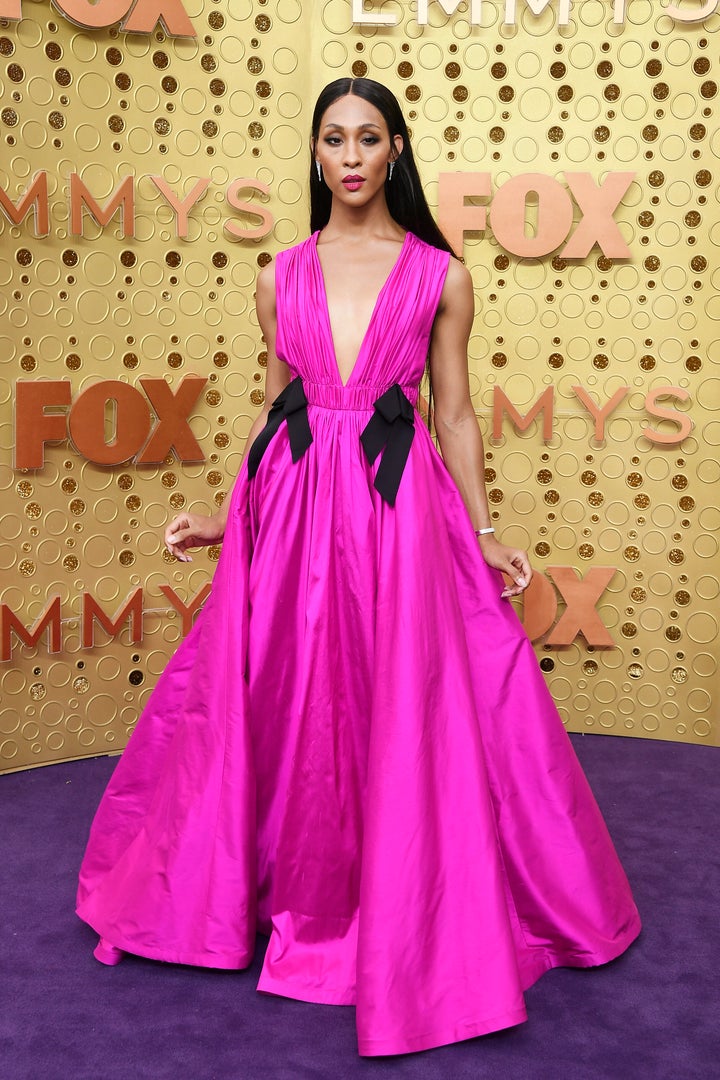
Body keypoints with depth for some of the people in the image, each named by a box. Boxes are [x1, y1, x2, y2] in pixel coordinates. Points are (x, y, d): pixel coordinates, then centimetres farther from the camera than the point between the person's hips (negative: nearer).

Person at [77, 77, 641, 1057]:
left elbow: (455, 413, 8)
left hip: (400, 506, -2)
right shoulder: (283, 275, 11)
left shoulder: (439, 273, 5)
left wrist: (483, 534, 3)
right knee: (278, 707, 7)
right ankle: (299, 899, 30)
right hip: (291, 504, 3)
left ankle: (416, 929, 17)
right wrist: (224, 516, 11)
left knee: (409, 716, -2)